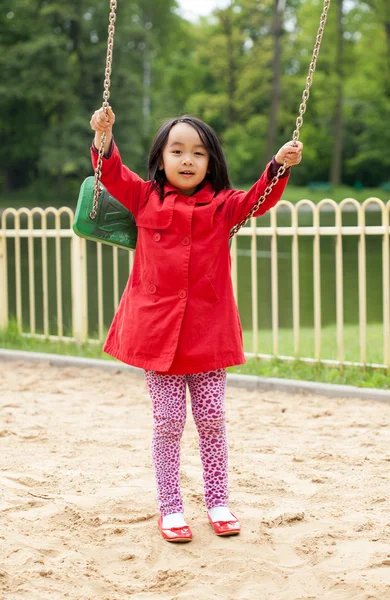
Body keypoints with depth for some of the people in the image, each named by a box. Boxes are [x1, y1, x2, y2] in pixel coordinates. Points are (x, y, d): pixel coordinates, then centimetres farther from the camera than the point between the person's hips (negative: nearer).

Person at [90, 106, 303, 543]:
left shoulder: (222, 205, 5)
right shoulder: (145, 199, 4)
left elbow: (258, 199, -5)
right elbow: (113, 174, -5)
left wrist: (280, 165, -22)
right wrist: (104, 136, -23)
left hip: (209, 334, 1)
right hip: (157, 331, -1)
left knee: (212, 419, 8)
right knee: (168, 422, 4)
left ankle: (217, 502, 22)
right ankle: (170, 508, 15)